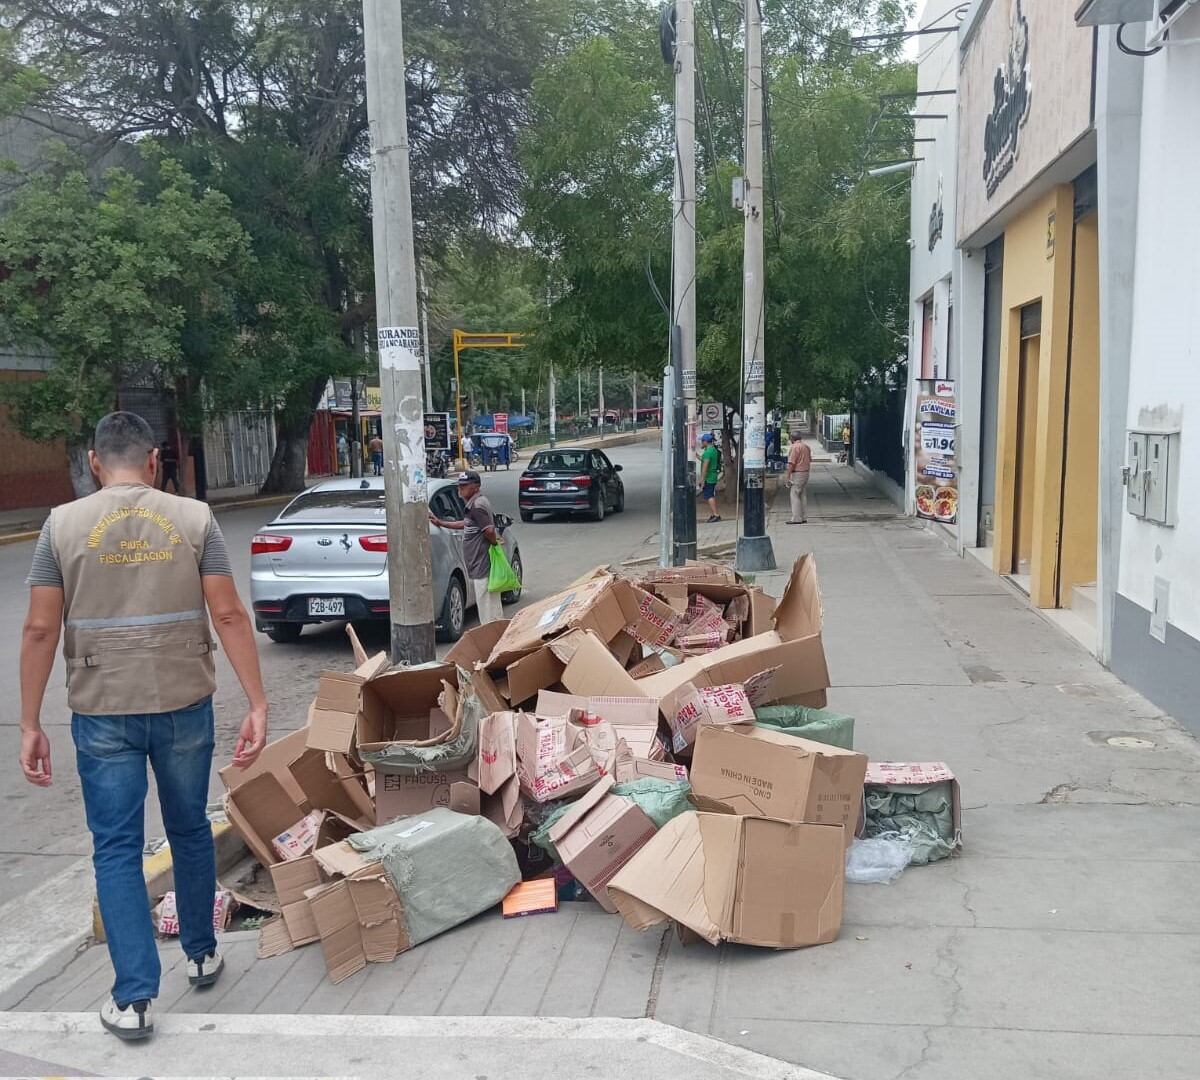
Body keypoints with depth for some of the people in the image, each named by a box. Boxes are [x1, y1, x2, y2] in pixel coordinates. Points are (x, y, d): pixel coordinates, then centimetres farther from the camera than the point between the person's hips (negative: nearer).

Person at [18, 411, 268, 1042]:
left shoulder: (63, 524, -2)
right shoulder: (194, 519, -3)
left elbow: (40, 631, -4)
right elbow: (229, 616, -8)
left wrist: (30, 725, 2)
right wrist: (257, 705, -5)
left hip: (103, 713, -1)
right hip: (184, 706, 1)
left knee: (116, 848, 8)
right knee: (190, 830, 19)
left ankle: (135, 998, 9)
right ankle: (201, 954, 35)